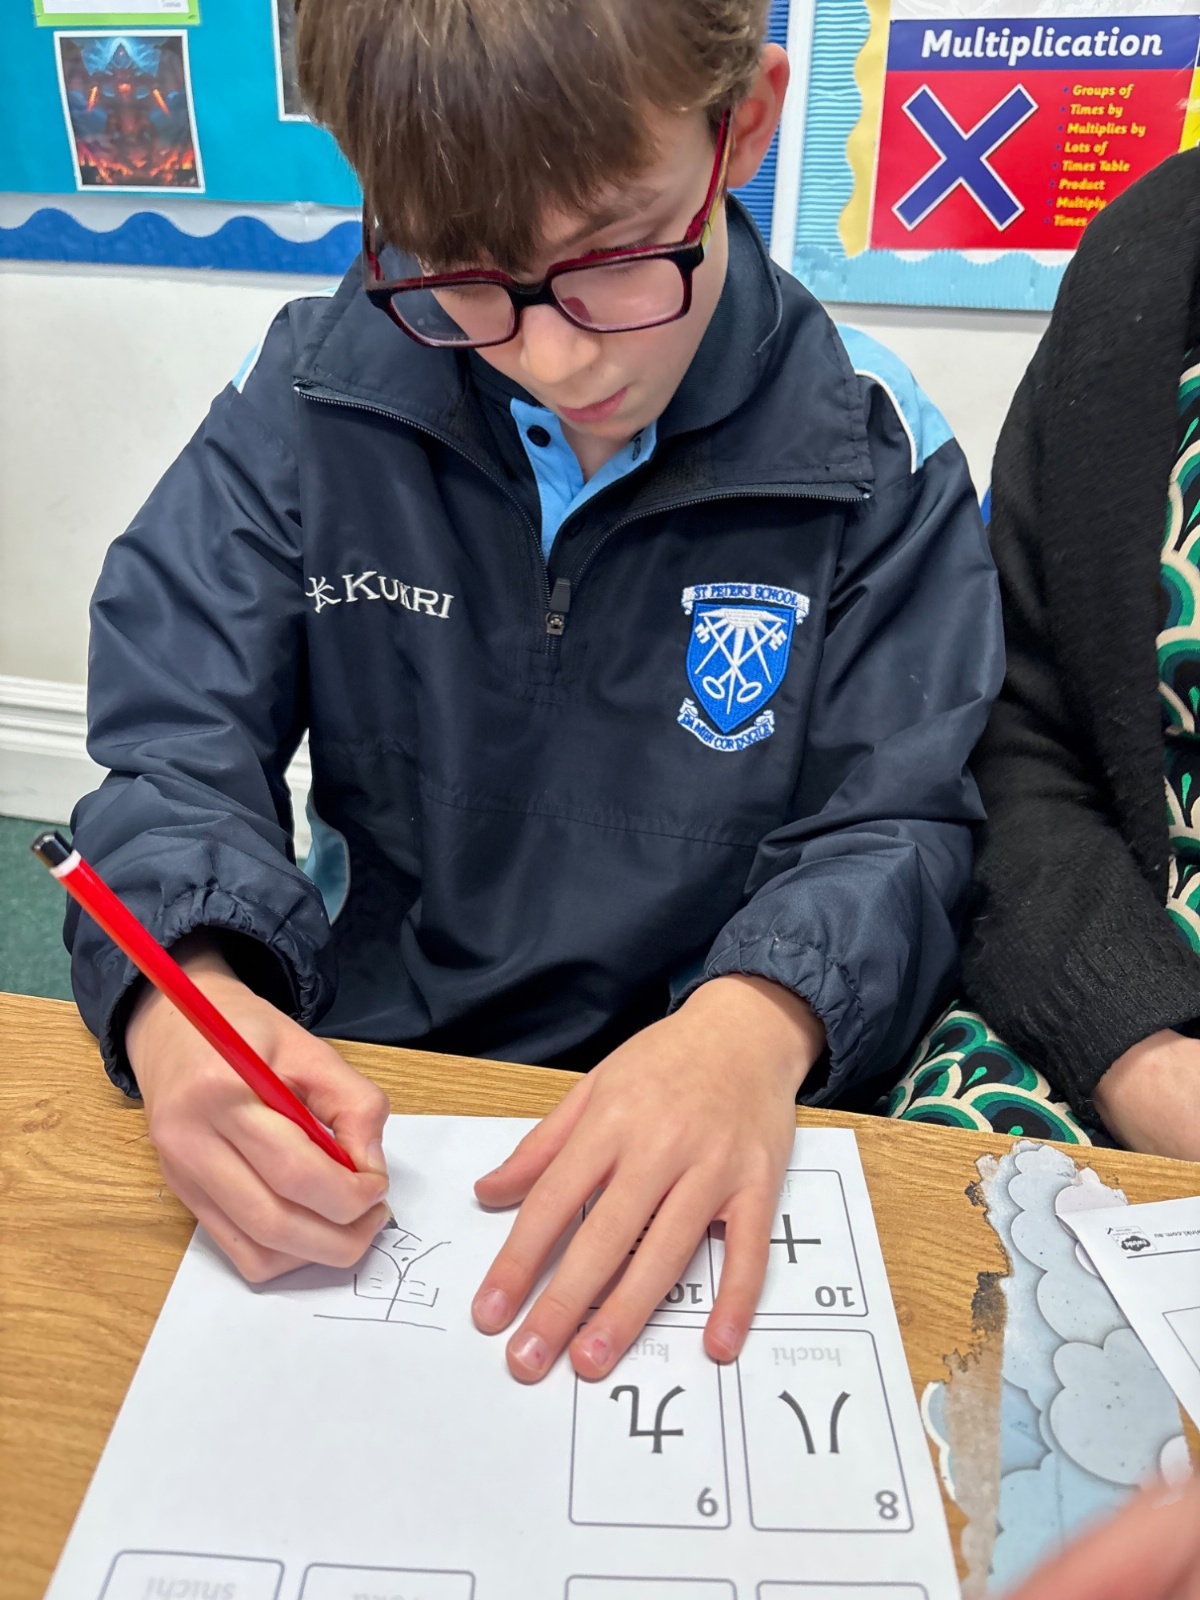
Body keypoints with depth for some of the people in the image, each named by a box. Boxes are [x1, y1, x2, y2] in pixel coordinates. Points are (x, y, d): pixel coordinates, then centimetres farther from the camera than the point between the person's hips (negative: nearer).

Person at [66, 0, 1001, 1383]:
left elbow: (894, 826, -6)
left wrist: (760, 1016, -27)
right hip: (349, 1091, 2)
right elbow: (180, 753, -5)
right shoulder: (310, 398, -4)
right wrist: (186, 988, -26)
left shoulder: (869, 453, -7)